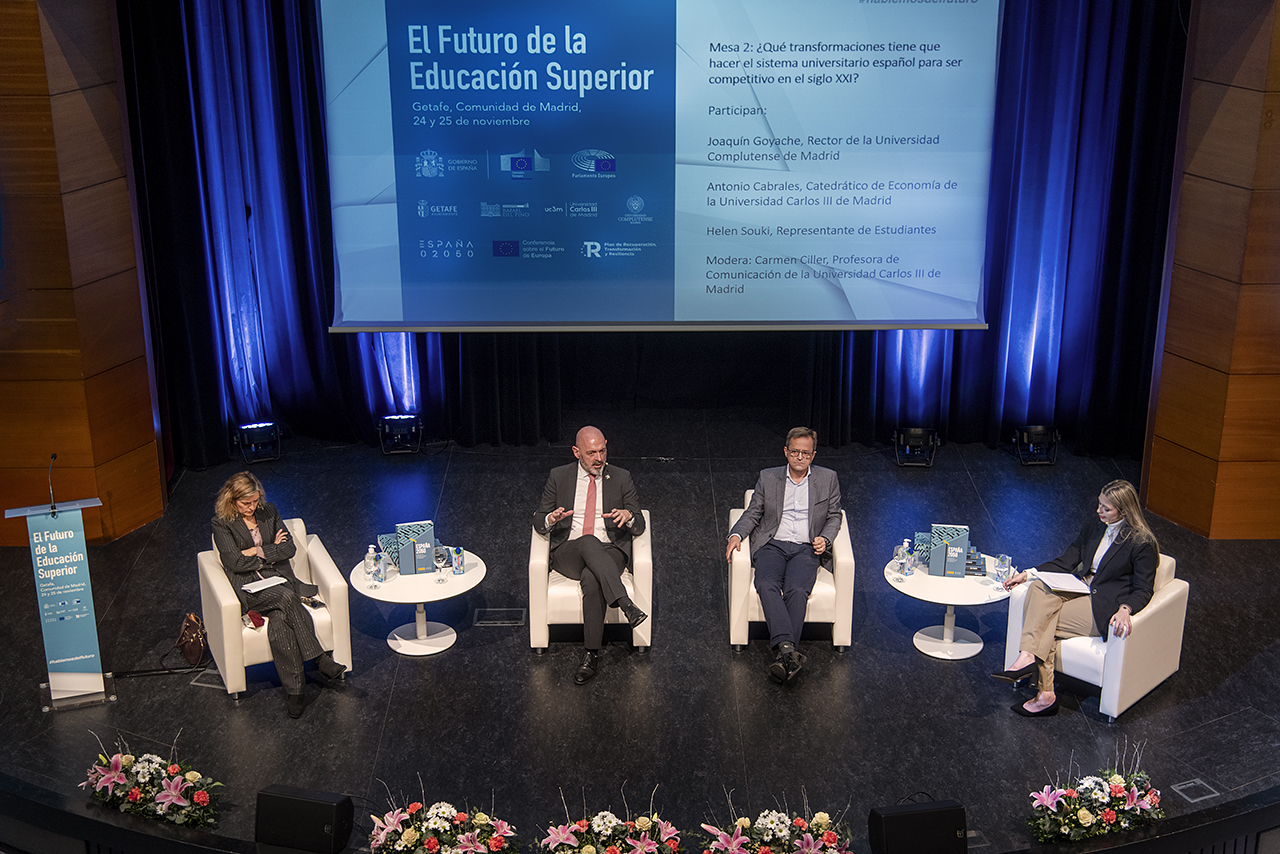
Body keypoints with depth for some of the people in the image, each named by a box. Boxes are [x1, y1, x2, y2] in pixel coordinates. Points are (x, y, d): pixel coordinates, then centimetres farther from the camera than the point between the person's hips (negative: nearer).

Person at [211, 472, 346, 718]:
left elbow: (290, 548, 5)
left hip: (278, 578, 3)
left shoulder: (269, 512, 11)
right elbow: (234, 562, -10)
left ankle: (293, 691, -30)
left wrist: (258, 552, -5)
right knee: (287, 597, -34)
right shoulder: (222, 523, 0)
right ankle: (320, 659, -29)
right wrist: (272, 550, -2)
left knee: (279, 618, -30)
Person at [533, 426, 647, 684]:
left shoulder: (621, 478, 9)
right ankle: (626, 605, -44)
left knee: (592, 579, -36)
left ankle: (591, 654, -27)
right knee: (588, 541, -36)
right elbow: (538, 521, 10)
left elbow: (639, 527, 7)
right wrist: (550, 519, -15)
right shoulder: (559, 477, 10)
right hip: (567, 554, 0)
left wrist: (629, 516, -18)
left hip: (609, 553, 0)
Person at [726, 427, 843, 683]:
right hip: (772, 545, 1)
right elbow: (752, 513, 15)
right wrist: (736, 534, -4)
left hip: (806, 548, -1)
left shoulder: (828, 479, 13)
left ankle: (783, 654, -36)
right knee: (767, 586, -31)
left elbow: (834, 517, 17)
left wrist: (825, 538, -3)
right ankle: (787, 649, -43)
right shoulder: (768, 477, 14)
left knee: (797, 591, -30)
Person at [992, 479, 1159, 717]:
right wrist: (1027, 574, 1)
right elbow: (1065, 563, 13)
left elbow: (1143, 590, -8)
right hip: (1081, 590, 7)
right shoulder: (1093, 527, 12)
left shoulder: (1143, 543, -8)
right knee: (1039, 587, -26)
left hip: (1104, 607, -6)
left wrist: (1125, 610, -28)